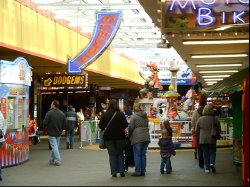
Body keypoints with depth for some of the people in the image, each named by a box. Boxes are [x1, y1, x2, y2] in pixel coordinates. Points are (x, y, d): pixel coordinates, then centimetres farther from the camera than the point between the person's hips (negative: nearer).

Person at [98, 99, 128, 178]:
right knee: (120, 154, 13)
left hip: (109, 138, 0)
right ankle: (121, 171, 7)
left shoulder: (105, 115, -7)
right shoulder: (121, 114, -10)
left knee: (112, 155, 7)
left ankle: (114, 172, 3)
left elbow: (100, 125, -2)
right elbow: (125, 125, -5)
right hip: (119, 137, 0)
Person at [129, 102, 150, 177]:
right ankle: (143, 171, 12)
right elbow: (147, 126, 15)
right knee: (143, 154, 10)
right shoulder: (145, 116, 12)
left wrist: (129, 134, 9)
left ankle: (138, 171, -2)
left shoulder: (134, 116, -7)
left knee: (137, 155, -1)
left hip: (137, 138, -6)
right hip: (146, 137, 6)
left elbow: (131, 127, -7)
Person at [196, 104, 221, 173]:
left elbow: (197, 130, 5)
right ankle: (212, 163, -13)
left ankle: (207, 168, 8)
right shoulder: (215, 119, -8)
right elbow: (219, 128, 0)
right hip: (212, 139, -1)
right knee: (212, 152, 11)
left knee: (205, 153, 9)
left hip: (202, 139, 1)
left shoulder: (200, 119, -3)